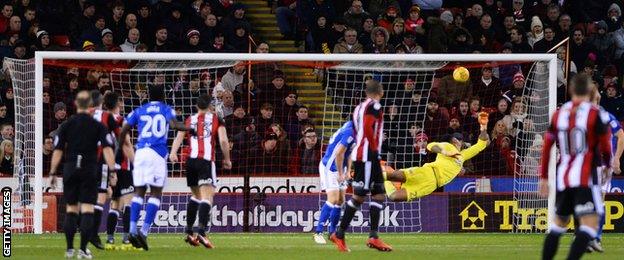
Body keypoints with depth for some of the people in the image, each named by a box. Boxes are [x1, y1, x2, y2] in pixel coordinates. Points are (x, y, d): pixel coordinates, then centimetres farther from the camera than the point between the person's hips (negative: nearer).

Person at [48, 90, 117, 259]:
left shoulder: (66, 125, 3)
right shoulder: (98, 126, 0)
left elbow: (58, 151, 3)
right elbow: (107, 149, -8)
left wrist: (52, 173, 8)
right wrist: (112, 171, -8)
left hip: (70, 169, 2)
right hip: (90, 169, -2)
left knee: (71, 209, 10)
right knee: (87, 209, -2)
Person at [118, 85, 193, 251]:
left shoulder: (139, 111, 17)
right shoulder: (166, 110, 11)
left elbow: (123, 132, 12)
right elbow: (174, 125, -9)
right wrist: (189, 129, 3)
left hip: (140, 152, 3)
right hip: (157, 153, -3)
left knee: (139, 192, 8)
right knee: (156, 193, 1)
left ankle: (132, 230, -5)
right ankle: (144, 232, -11)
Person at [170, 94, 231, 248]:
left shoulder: (189, 120, 17)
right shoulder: (216, 120, 10)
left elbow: (179, 137, 2)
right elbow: (223, 140, 0)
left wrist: (173, 153, -9)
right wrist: (227, 159, 12)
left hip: (191, 160, 4)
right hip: (206, 161, -4)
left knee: (196, 195, 23)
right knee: (207, 197, -12)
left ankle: (189, 232, 25)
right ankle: (202, 232, -31)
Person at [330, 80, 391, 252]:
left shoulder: (359, 108, 19)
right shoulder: (374, 106, -7)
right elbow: (368, 128, -21)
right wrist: (375, 149, -14)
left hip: (359, 155, 9)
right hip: (368, 155, -9)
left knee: (379, 195, 7)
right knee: (359, 196, -8)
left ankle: (373, 236, 1)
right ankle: (339, 234, -6)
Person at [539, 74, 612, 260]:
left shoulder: (559, 114, 9)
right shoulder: (596, 114, -5)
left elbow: (546, 148, 11)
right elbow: (605, 147, 0)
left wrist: (544, 177, 19)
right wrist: (608, 166, 22)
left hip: (562, 177, 6)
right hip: (585, 177, -6)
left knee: (559, 222, 20)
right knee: (590, 223, -10)